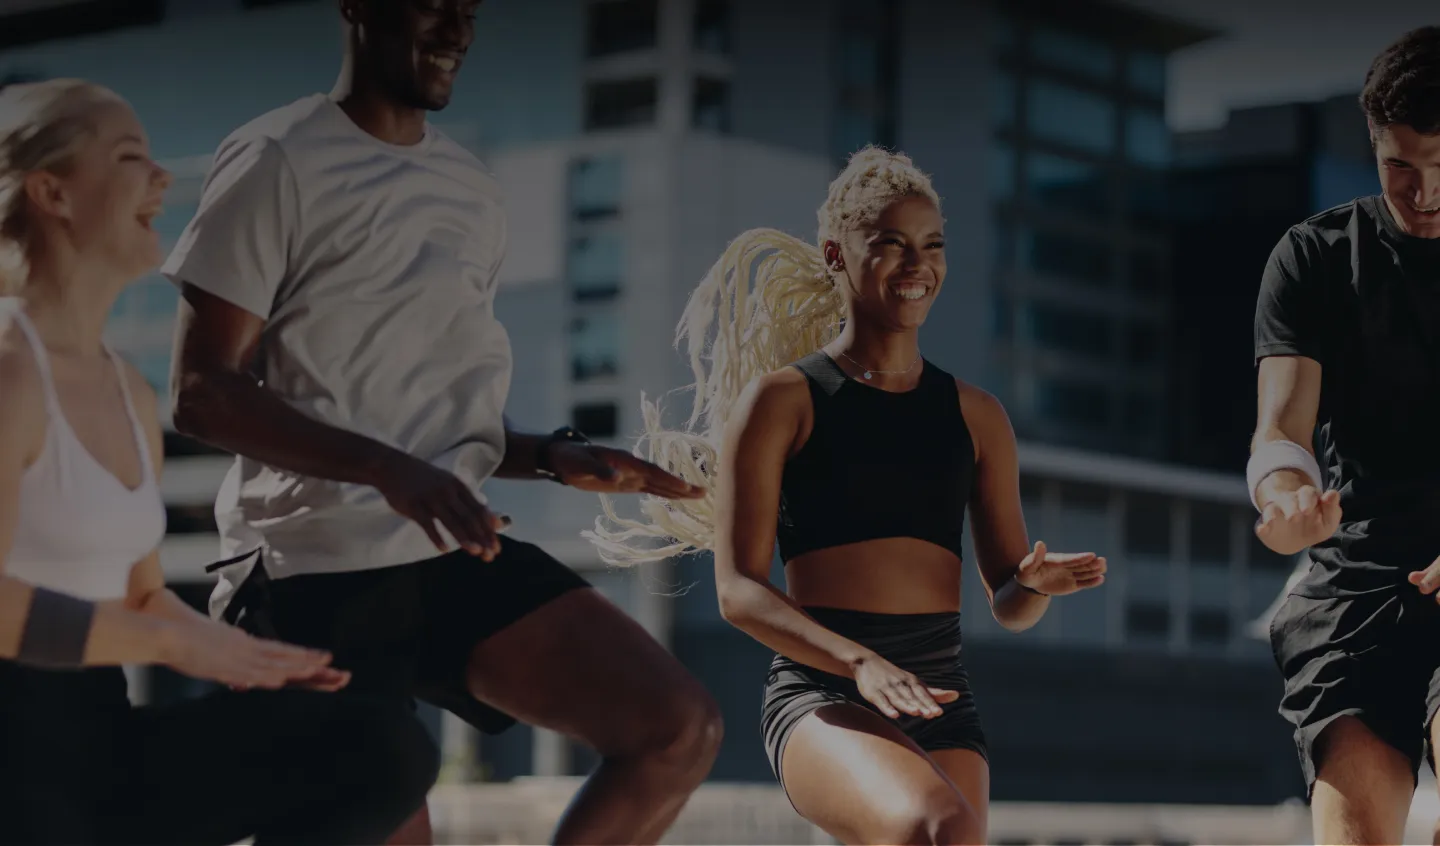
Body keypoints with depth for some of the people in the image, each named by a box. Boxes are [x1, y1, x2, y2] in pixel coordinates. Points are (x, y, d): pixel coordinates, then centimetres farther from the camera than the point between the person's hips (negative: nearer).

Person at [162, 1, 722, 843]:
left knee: (681, 727, -9)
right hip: (318, 576, -6)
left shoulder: (476, 192, 16)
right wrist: (386, 471, -24)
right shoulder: (279, 163, -5)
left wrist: (554, 458, 3)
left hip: (463, 554, 6)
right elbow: (202, 391, -11)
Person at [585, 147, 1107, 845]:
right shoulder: (782, 400, 4)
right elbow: (738, 590, -5)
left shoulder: (976, 416, 17)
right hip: (821, 694, -5)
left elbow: (1009, 605, 19)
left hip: (941, 701, 5)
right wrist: (860, 663, -21)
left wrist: (1038, 581, -7)